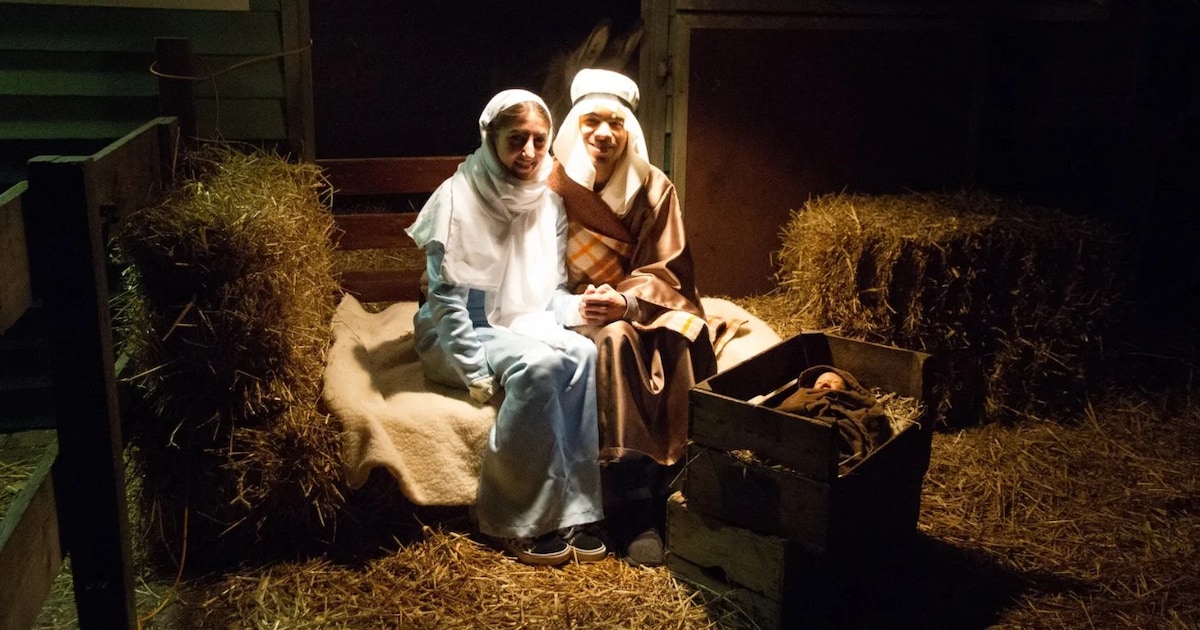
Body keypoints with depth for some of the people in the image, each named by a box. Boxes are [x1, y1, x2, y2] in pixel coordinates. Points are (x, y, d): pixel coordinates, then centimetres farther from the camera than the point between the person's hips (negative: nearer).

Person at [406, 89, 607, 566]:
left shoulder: (549, 204, 3)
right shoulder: (458, 199, -14)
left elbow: (552, 292, 8)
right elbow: (446, 299, -16)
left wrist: (580, 307, -15)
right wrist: (478, 376, -22)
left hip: (523, 327, 5)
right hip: (461, 335, -5)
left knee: (582, 354, -26)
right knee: (538, 365, -33)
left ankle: (574, 510, -19)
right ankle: (521, 523, -20)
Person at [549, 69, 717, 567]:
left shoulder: (654, 188, 1)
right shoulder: (554, 184, -2)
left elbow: (669, 272, -3)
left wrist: (625, 303, -24)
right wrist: (575, 305, -20)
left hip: (641, 309, 2)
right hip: (574, 314, -2)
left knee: (684, 340, -30)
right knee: (614, 340, -34)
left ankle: (677, 486, -23)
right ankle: (636, 511, -32)